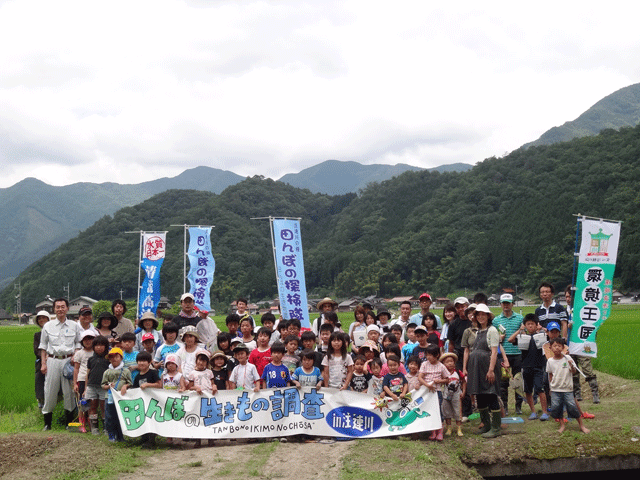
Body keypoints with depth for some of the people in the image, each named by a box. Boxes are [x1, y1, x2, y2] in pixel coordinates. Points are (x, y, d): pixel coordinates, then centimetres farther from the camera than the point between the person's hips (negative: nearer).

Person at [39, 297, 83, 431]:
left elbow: (79, 344, 12)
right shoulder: (48, 326, 8)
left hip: (69, 360, 0)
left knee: (69, 391, 1)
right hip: (52, 360, 0)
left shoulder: (74, 326, 8)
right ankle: (47, 422, 7)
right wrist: (43, 364, 2)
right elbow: (43, 346, 10)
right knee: (50, 391, -2)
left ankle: (70, 421, 11)